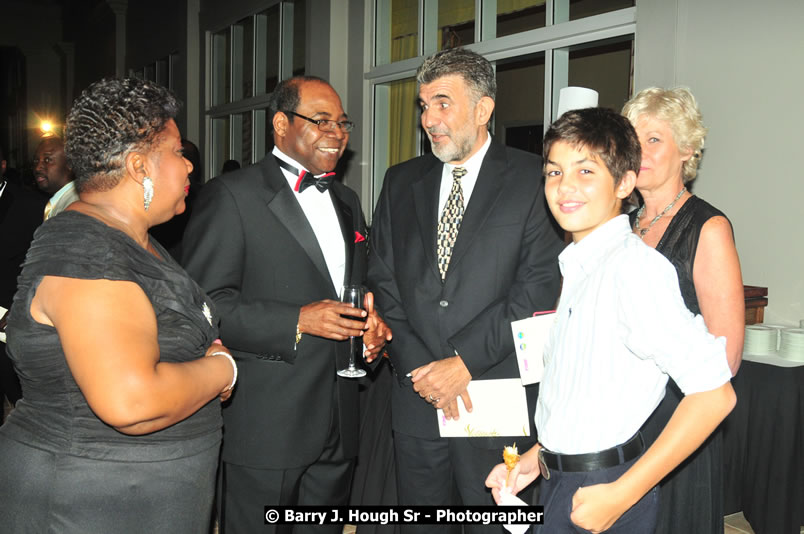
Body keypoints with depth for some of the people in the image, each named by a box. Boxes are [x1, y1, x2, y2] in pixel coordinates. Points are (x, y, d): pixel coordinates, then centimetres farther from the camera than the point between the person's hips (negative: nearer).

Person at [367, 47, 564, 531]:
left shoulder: (531, 179, -2)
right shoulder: (402, 182, 11)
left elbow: (539, 284, -10)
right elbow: (383, 280, 7)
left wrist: (464, 362, -13)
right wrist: (418, 367, -5)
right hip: (416, 396, 4)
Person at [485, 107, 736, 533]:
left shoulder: (635, 266, -19)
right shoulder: (579, 266, 8)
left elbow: (713, 394, -23)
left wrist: (621, 494, -21)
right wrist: (538, 457, 9)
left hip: (600, 494, -7)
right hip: (558, 479, 7)